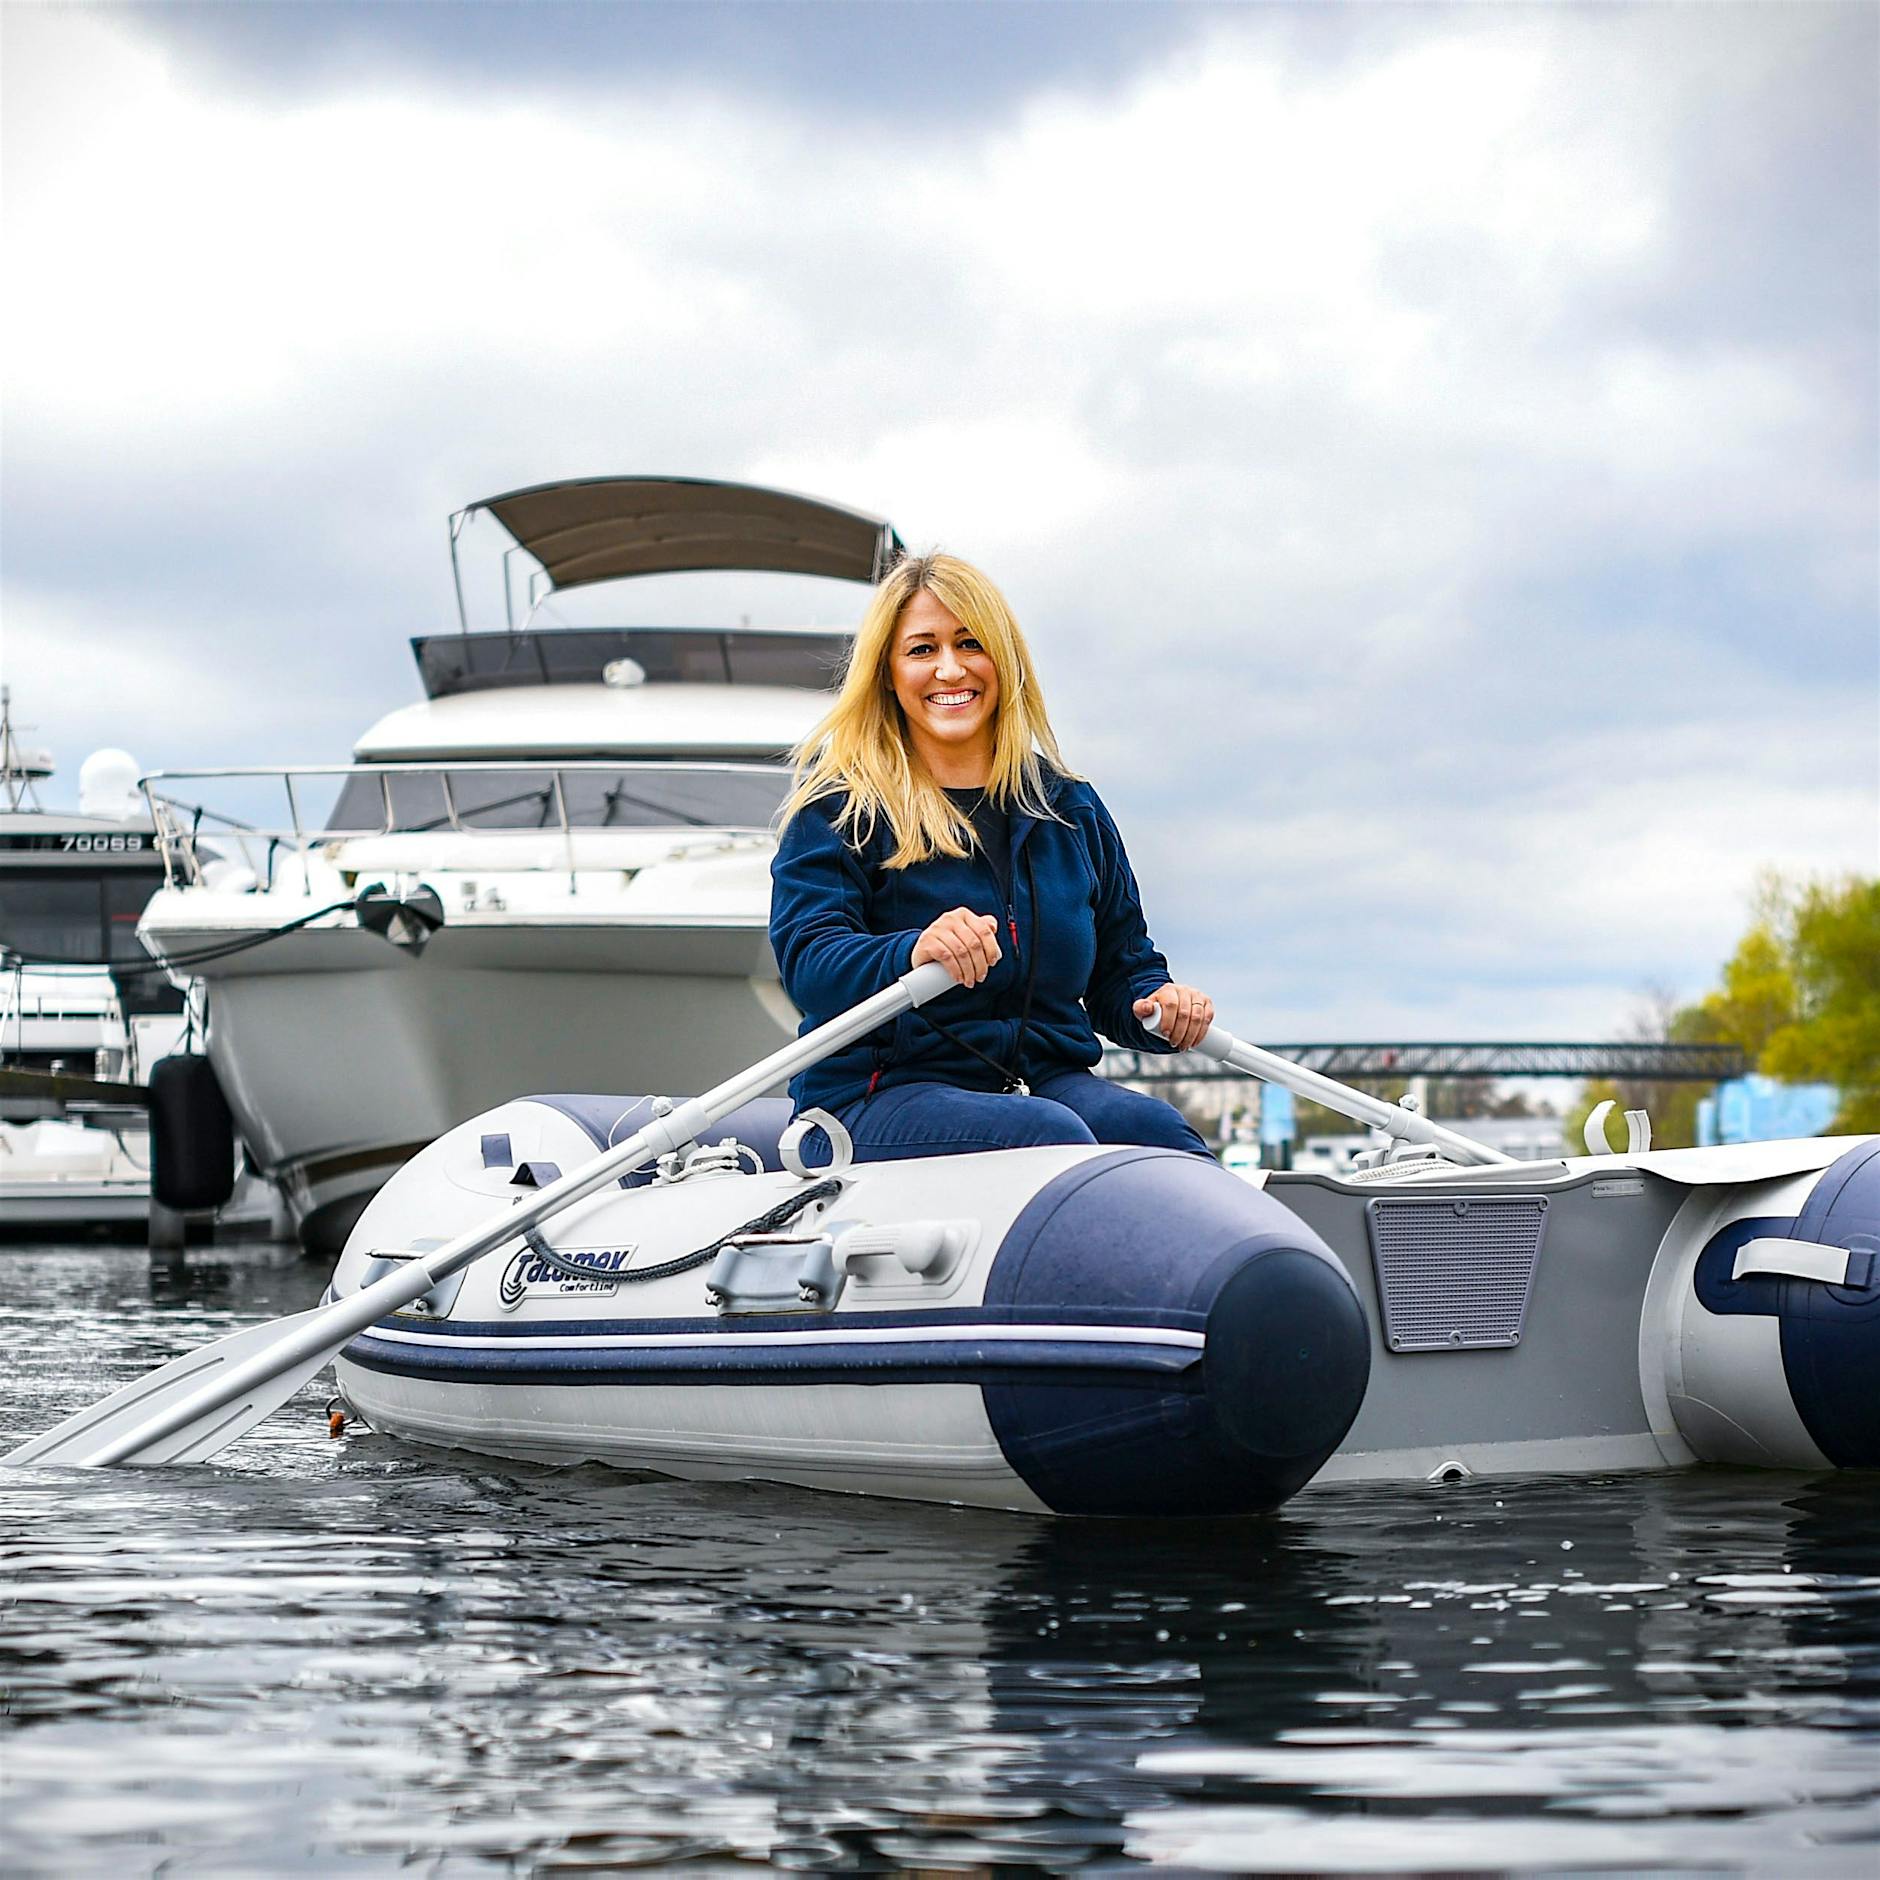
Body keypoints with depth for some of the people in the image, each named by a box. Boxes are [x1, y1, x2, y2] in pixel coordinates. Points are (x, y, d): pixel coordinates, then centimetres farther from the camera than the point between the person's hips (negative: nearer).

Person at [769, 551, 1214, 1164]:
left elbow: (1121, 970, 24)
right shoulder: (839, 803, 2)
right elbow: (808, 963, -12)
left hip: (1047, 1081, 4)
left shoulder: (1071, 808, 17)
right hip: (879, 1100, -4)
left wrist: (1159, 1004, -1)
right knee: (1053, 1134, -36)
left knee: (1153, 1127, -31)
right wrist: (911, 953, -33)